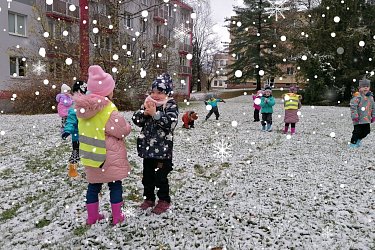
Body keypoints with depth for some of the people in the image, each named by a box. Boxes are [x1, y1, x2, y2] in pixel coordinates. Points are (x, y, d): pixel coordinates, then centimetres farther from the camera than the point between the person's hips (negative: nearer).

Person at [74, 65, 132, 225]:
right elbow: (123, 130, -16)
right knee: (115, 185, 10)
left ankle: (92, 217, 30)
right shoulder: (108, 109, -24)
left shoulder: (83, 107, -2)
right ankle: (117, 217, 22)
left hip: (91, 155, 6)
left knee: (93, 185, 18)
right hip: (110, 156, -6)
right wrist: (127, 127, 4)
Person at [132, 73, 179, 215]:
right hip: (147, 147, 6)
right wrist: (144, 112, -14)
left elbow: (171, 123, -23)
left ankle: (164, 200, 23)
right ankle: (149, 198, 35)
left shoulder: (171, 105, -9)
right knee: (147, 175, 17)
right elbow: (136, 120, 4)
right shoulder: (148, 103, 7)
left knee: (160, 176, 4)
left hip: (162, 148, -6)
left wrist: (155, 113, -26)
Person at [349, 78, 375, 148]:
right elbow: (353, 106, -18)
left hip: (367, 119, 7)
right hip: (359, 119, -7)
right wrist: (355, 116, -22)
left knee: (366, 131, 12)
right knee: (357, 131, -4)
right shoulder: (357, 96, -14)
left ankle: (358, 140, 34)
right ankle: (352, 143, 11)